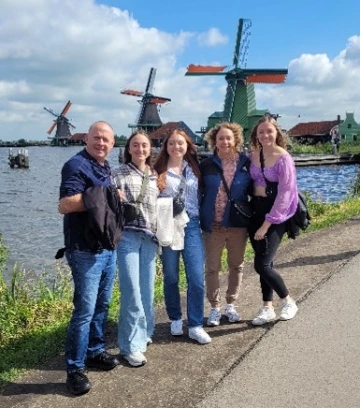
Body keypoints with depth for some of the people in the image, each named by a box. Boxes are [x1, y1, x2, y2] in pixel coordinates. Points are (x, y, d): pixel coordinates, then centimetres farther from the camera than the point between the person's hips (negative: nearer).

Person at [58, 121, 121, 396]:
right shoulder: (76, 165, -13)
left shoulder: (104, 167, 14)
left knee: (102, 305, 17)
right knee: (85, 310, -4)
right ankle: (75, 369, 8)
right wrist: (105, 197, -22)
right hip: (86, 251, -9)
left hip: (109, 247, 9)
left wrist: (114, 198, 6)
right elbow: (65, 205, -23)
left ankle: (95, 352, 32)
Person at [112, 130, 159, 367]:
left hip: (149, 237, 4)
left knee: (147, 289, 9)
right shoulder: (119, 173, 1)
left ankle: (143, 332, 29)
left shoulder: (155, 176, 13)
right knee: (132, 291, -7)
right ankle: (131, 345, 2)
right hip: (127, 235, -4)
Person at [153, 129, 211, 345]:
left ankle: (196, 326, 8)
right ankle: (176, 319, 28)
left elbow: (201, 196, 14)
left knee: (196, 278, -4)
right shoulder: (159, 171, 1)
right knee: (171, 277, 9)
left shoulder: (194, 169, 9)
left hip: (191, 225, 2)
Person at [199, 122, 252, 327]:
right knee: (212, 268, 6)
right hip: (213, 225, -1)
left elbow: (252, 190, 6)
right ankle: (215, 308, 22)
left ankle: (231, 304, 31)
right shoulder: (207, 165, -2)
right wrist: (200, 218, -4)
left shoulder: (245, 163, -2)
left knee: (237, 266, 13)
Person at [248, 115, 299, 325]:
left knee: (262, 265, -8)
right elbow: (250, 182, 10)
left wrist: (267, 224, -16)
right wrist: (257, 220, 0)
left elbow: (285, 194, -15)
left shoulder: (283, 158, -12)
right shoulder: (253, 156, 5)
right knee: (265, 263, 9)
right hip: (256, 211, 6)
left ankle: (288, 302, 14)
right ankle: (268, 308, 21)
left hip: (275, 214, -5)